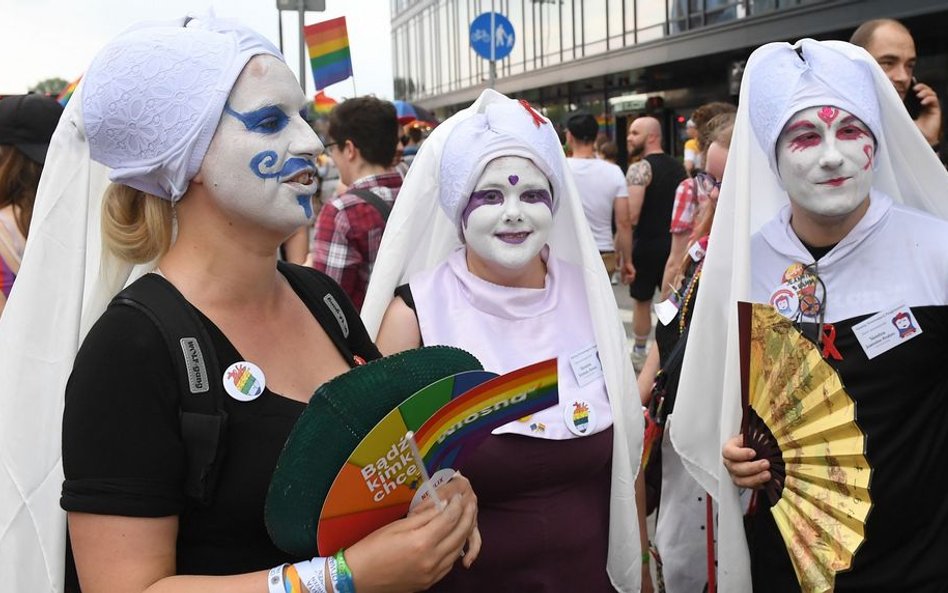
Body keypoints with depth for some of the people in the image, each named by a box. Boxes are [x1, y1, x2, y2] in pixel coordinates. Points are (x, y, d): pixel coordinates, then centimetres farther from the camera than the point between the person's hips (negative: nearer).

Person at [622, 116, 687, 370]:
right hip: (674, 243, 6)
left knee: (642, 301, 9)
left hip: (647, 244, -6)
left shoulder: (639, 169, -15)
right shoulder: (678, 167, 9)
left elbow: (630, 216, -24)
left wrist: (619, 248, -18)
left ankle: (639, 353, 20)